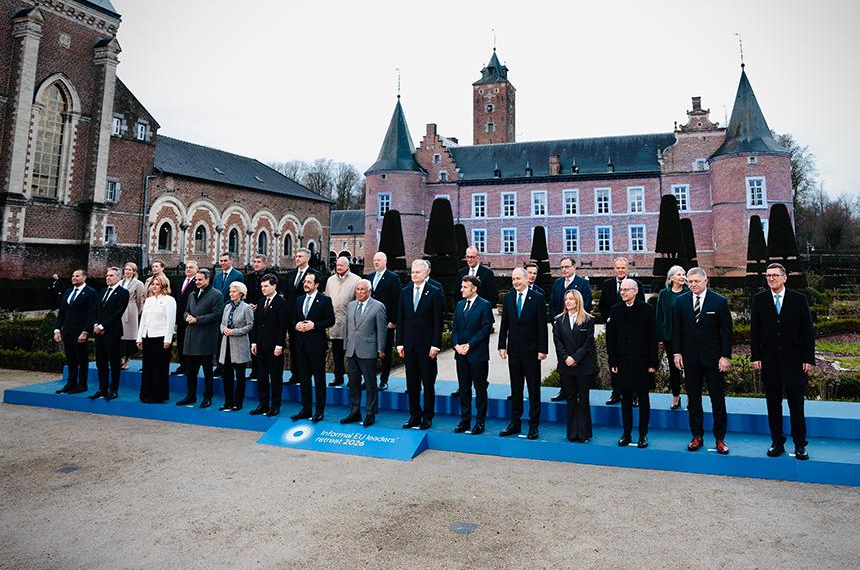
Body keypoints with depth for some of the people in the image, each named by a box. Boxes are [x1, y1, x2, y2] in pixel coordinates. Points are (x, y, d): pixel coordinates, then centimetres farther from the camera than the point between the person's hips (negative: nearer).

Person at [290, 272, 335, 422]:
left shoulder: (325, 300, -5)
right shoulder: (299, 300, 13)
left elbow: (331, 320, -9)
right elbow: (292, 319, 17)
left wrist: (314, 325, -17)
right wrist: (296, 325, -4)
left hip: (317, 344, -5)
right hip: (301, 343, 6)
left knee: (319, 378, 2)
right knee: (304, 377, 11)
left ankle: (319, 410, 11)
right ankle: (306, 409, 20)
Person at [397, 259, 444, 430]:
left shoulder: (435, 293, -5)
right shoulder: (405, 292, 8)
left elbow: (438, 321, -7)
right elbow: (400, 319, 8)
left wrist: (435, 345, -12)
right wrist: (399, 343, 3)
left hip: (427, 345, -4)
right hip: (409, 344, 4)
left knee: (428, 382, 6)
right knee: (411, 383, 10)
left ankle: (427, 417, 17)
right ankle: (414, 416, 21)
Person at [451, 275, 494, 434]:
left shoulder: (484, 305, -6)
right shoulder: (459, 305, 13)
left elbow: (485, 329, -11)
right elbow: (454, 327, 12)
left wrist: (469, 345, -14)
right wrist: (456, 344, -5)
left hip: (478, 354, -5)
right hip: (460, 354, 6)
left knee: (480, 388, 4)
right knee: (464, 388, 11)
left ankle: (480, 421, 13)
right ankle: (465, 420, 20)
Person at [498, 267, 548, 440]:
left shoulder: (537, 298, -7)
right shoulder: (508, 297, 5)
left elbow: (542, 326, -9)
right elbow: (504, 324, 8)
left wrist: (542, 349, -12)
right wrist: (502, 346, 4)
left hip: (531, 350, -4)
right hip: (514, 349, 4)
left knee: (534, 389, 5)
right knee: (515, 388, 12)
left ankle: (534, 425, 15)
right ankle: (515, 423, 22)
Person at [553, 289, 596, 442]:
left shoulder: (588, 320, -1)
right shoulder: (559, 320, 7)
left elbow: (588, 342, -6)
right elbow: (557, 341, 1)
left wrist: (575, 358, -14)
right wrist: (566, 357, -12)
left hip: (584, 365, -2)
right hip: (566, 366, 2)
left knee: (583, 399, 3)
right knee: (571, 399, 9)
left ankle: (584, 433, 13)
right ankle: (572, 433, 16)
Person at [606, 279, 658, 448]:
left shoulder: (647, 309, -4)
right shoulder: (615, 310, 3)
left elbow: (653, 337, -4)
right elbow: (611, 339, 4)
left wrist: (653, 363, -7)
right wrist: (612, 362, 0)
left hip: (642, 362, -2)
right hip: (622, 363, 2)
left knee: (643, 399, 8)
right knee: (625, 399, 9)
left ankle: (643, 434, 19)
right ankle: (626, 433, 19)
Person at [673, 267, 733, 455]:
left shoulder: (720, 301, -4)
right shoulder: (681, 301, 3)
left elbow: (726, 331, -4)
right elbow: (676, 329, 7)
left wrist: (726, 356, -9)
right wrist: (677, 352, 0)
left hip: (713, 357, -2)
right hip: (690, 358, 2)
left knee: (718, 400, 4)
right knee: (693, 399, 9)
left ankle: (720, 438, 16)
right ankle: (697, 436, 20)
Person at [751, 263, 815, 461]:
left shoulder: (799, 299, 0)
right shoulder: (759, 299, 3)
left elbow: (808, 331, -1)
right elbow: (754, 330, 4)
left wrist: (809, 359, -5)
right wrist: (755, 356, -2)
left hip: (794, 361, -1)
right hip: (769, 361, 1)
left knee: (796, 406, 7)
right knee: (773, 406, 9)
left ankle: (800, 445, 20)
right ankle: (777, 443, 20)